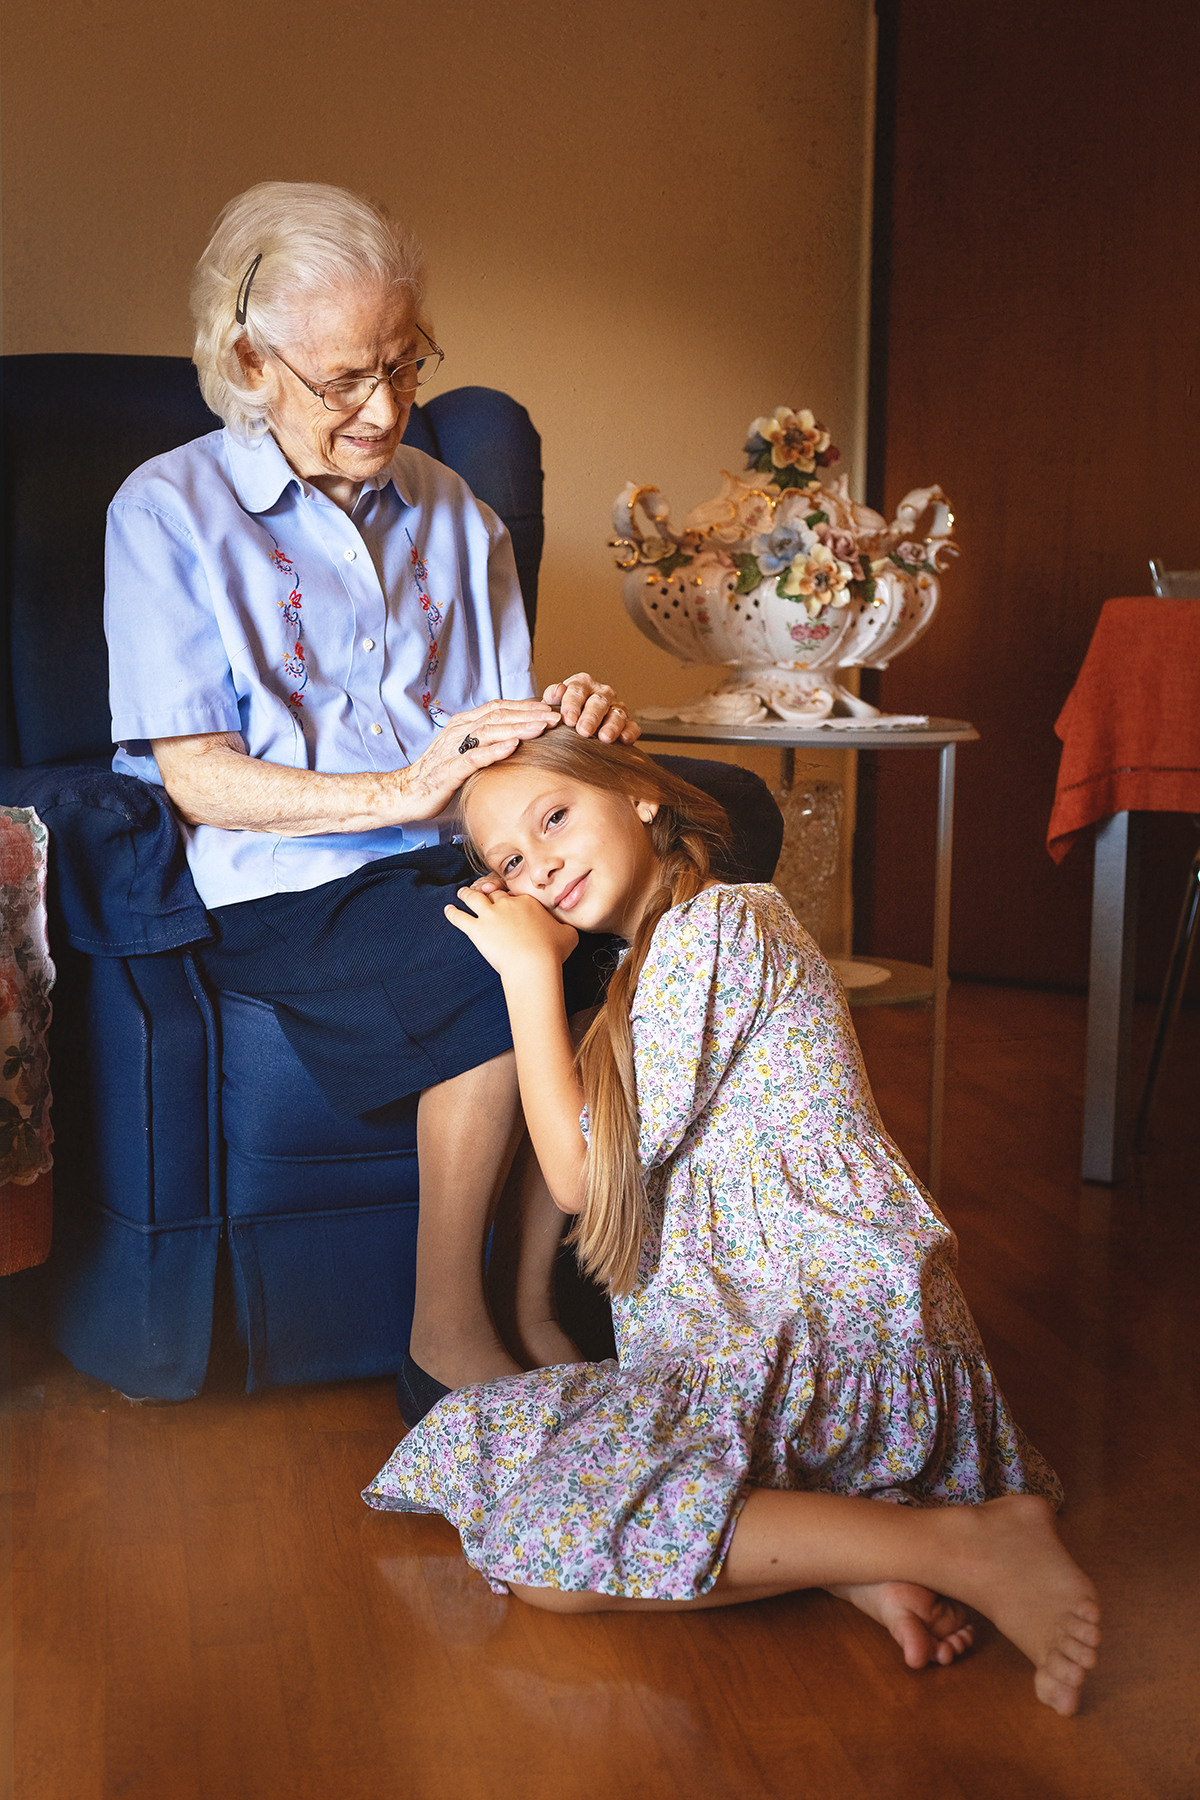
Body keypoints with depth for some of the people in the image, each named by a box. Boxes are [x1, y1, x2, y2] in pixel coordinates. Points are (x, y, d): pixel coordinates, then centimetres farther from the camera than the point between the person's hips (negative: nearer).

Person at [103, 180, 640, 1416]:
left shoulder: (456, 516, 16)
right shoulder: (169, 512, 0)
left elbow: (498, 745, 13)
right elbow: (196, 776, -8)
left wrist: (568, 728, -12)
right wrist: (401, 791, -23)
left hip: (457, 868, 5)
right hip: (284, 895, -4)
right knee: (507, 971, -33)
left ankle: (537, 1312, -12)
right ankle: (445, 1339, -14)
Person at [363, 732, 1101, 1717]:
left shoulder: (715, 923, -13)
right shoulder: (668, 953, 19)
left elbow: (578, 1175, -12)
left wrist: (532, 969, -6)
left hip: (827, 1333, -11)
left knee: (541, 1545, -18)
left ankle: (971, 1544, -15)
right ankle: (855, 1553, -5)